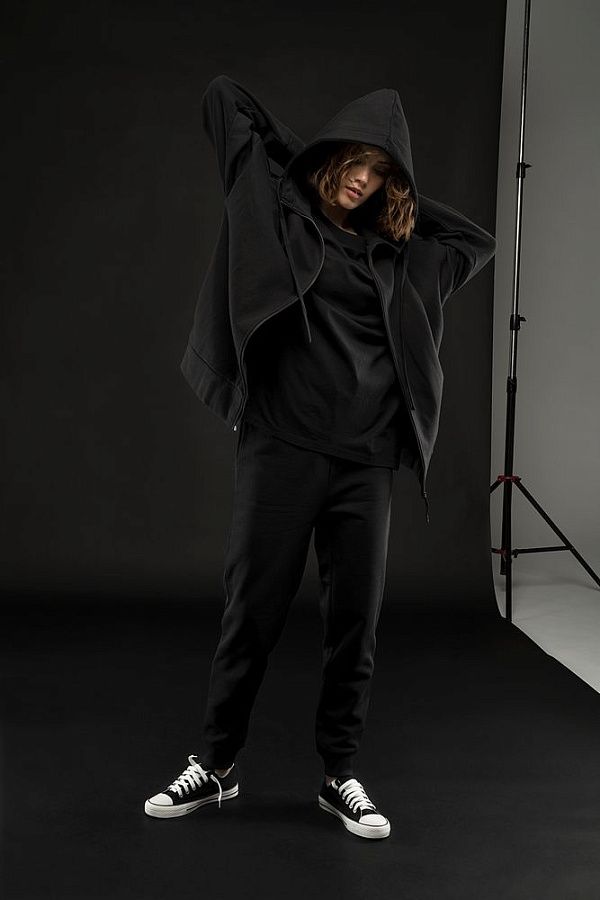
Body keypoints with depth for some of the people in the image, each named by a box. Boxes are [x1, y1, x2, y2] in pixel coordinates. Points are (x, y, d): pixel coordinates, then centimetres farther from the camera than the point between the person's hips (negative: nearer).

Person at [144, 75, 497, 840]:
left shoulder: (395, 251, 14)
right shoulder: (277, 205, 7)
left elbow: (477, 242, 27)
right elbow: (223, 95, 10)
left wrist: (405, 200, 18)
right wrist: (308, 154, 18)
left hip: (365, 460, 3)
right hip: (280, 449, -3)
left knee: (355, 621, 6)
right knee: (251, 613, 4)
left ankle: (340, 776, 21)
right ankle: (215, 765, 21)